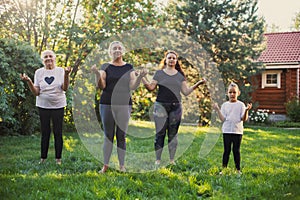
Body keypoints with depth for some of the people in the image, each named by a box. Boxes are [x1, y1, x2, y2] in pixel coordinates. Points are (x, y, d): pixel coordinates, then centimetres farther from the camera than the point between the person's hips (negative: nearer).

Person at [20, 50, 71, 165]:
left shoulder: (60, 71, 0)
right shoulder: (39, 72, 3)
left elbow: (65, 88, -12)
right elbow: (36, 93, -1)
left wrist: (66, 75, -27)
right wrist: (28, 81, -16)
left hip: (58, 106, -1)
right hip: (43, 106, 1)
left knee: (58, 132, 3)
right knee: (45, 132, 6)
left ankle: (58, 158, 14)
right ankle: (43, 158, 17)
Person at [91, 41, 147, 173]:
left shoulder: (128, 67, 7)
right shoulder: (106, 67, 5)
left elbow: (132, 87, 0)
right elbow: (101, 86, -4)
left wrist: (140, 77, -17)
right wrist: (97, 74, -21)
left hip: (124, 104, 0)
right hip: (107, 105, 0)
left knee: (121, 136, 5)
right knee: (108, 136, 5)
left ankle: (121, 165, 14)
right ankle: (105, 165, 13)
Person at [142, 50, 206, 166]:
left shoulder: (180, 75, 13)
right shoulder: (159, 73, 8)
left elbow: (186, 92, 9)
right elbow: (151, 87, 4)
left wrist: (197, 84, -1)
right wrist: (142, 77, -7)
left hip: (176, 107, 2)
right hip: (161, 106, -2)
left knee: (173, 134, 4)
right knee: (160, 133, -2)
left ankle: (172, 160, 12)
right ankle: (158, 159, 5)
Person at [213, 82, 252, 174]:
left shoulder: (241, 105, 2)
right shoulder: (225, 105, 6)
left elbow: (244, 119, -6)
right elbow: (223, 119, -1)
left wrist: (246, 110, -21)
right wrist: (218, 110, -11)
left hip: (237, 131, -1)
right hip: (227, 131, 1)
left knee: (236, 150, 6)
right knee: (226, 150, 6)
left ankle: (238, 169, 16)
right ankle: (224, 168, 13)